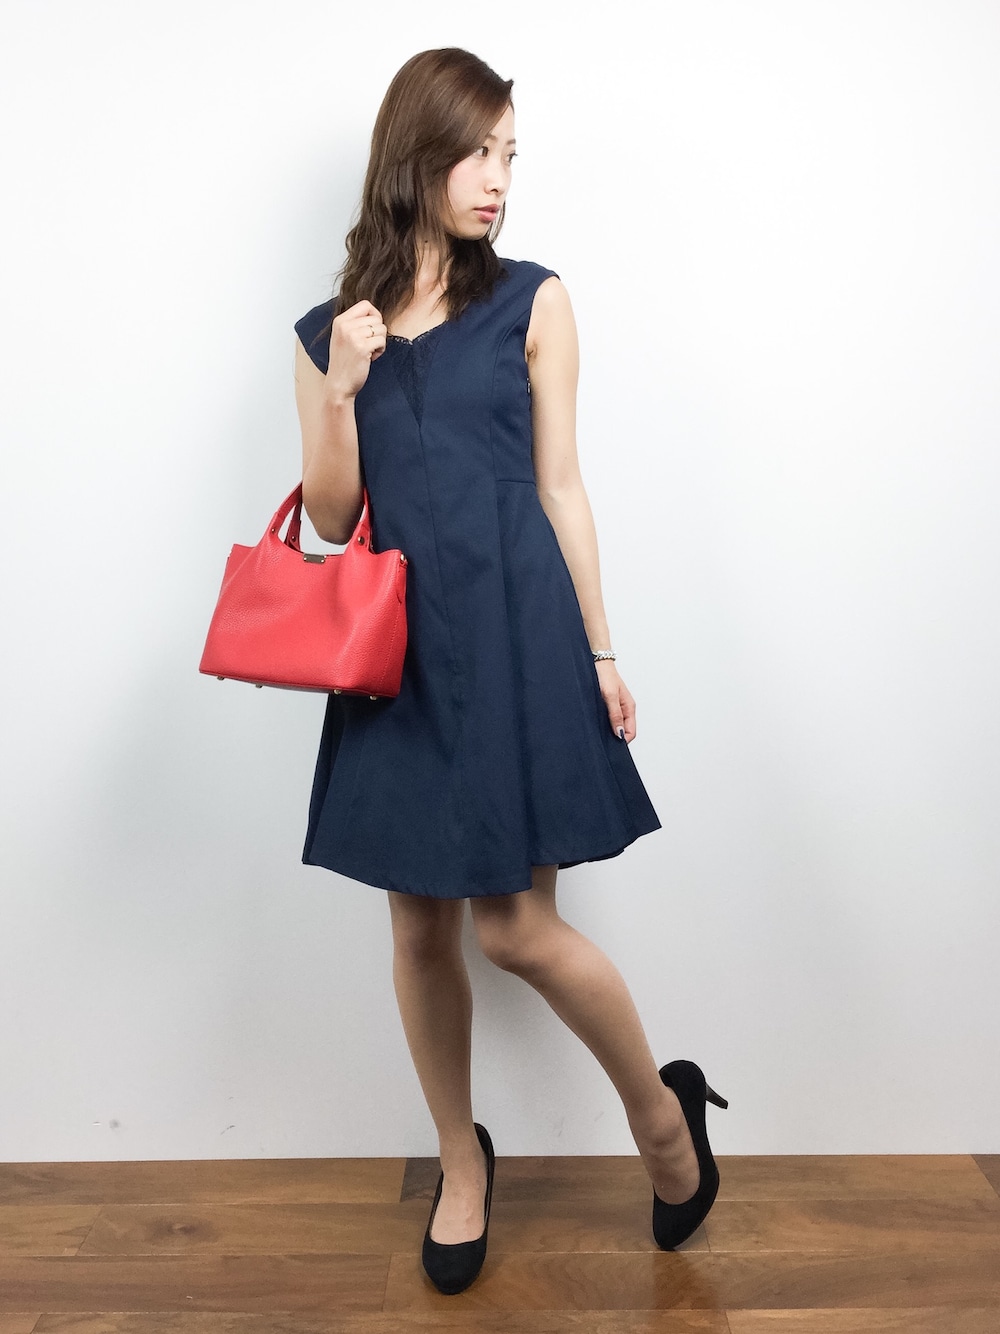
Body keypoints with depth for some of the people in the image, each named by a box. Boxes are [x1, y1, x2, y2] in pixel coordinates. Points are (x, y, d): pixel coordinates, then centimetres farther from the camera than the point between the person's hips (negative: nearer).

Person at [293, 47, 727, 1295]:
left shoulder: (531, 303, 5)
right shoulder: (331, 332, 9)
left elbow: (560, 488, 4)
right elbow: (332, 519, 7)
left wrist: (598, 652, 2)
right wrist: (340, 392, -8)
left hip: (515, 632, -3)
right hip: (401, 646, 3)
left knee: (518, 927, -4)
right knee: (420, 925, 10)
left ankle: (664, 1108, 24)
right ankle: (462, 1161, 33)